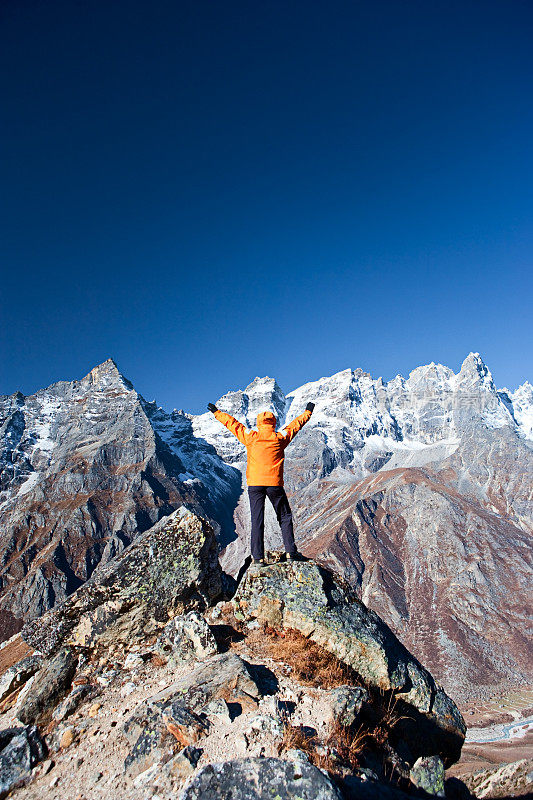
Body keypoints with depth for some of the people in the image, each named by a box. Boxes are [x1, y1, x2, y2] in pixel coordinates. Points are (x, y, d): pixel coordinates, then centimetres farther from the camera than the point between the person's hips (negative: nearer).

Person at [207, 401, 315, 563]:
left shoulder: (251, 437, 3)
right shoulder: (280, 438, 4)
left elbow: (233, 423, 13)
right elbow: (296, 424, 18)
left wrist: (217, 413, 26)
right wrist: (308, 412, 34)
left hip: (255, 483, 0)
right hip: (274, 484, 0)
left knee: (257, 520, 3)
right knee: (285, 517, 11)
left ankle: (258, 556, 2)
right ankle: (291, 551, 8)